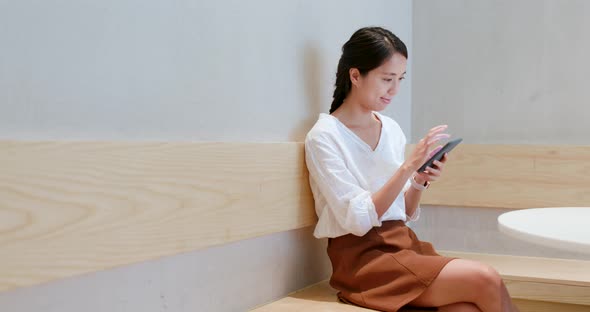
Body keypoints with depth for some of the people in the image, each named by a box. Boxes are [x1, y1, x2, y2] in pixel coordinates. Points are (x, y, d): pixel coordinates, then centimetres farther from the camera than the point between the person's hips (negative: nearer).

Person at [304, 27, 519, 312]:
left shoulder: (391, 129, 10)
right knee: (485, 280, -21)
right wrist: (408, 166, -21)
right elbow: (358, 220, -16)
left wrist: (420, 182, -5)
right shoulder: (324, 136, -8)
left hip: (403, 243, 6)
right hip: (361, 256, -6)